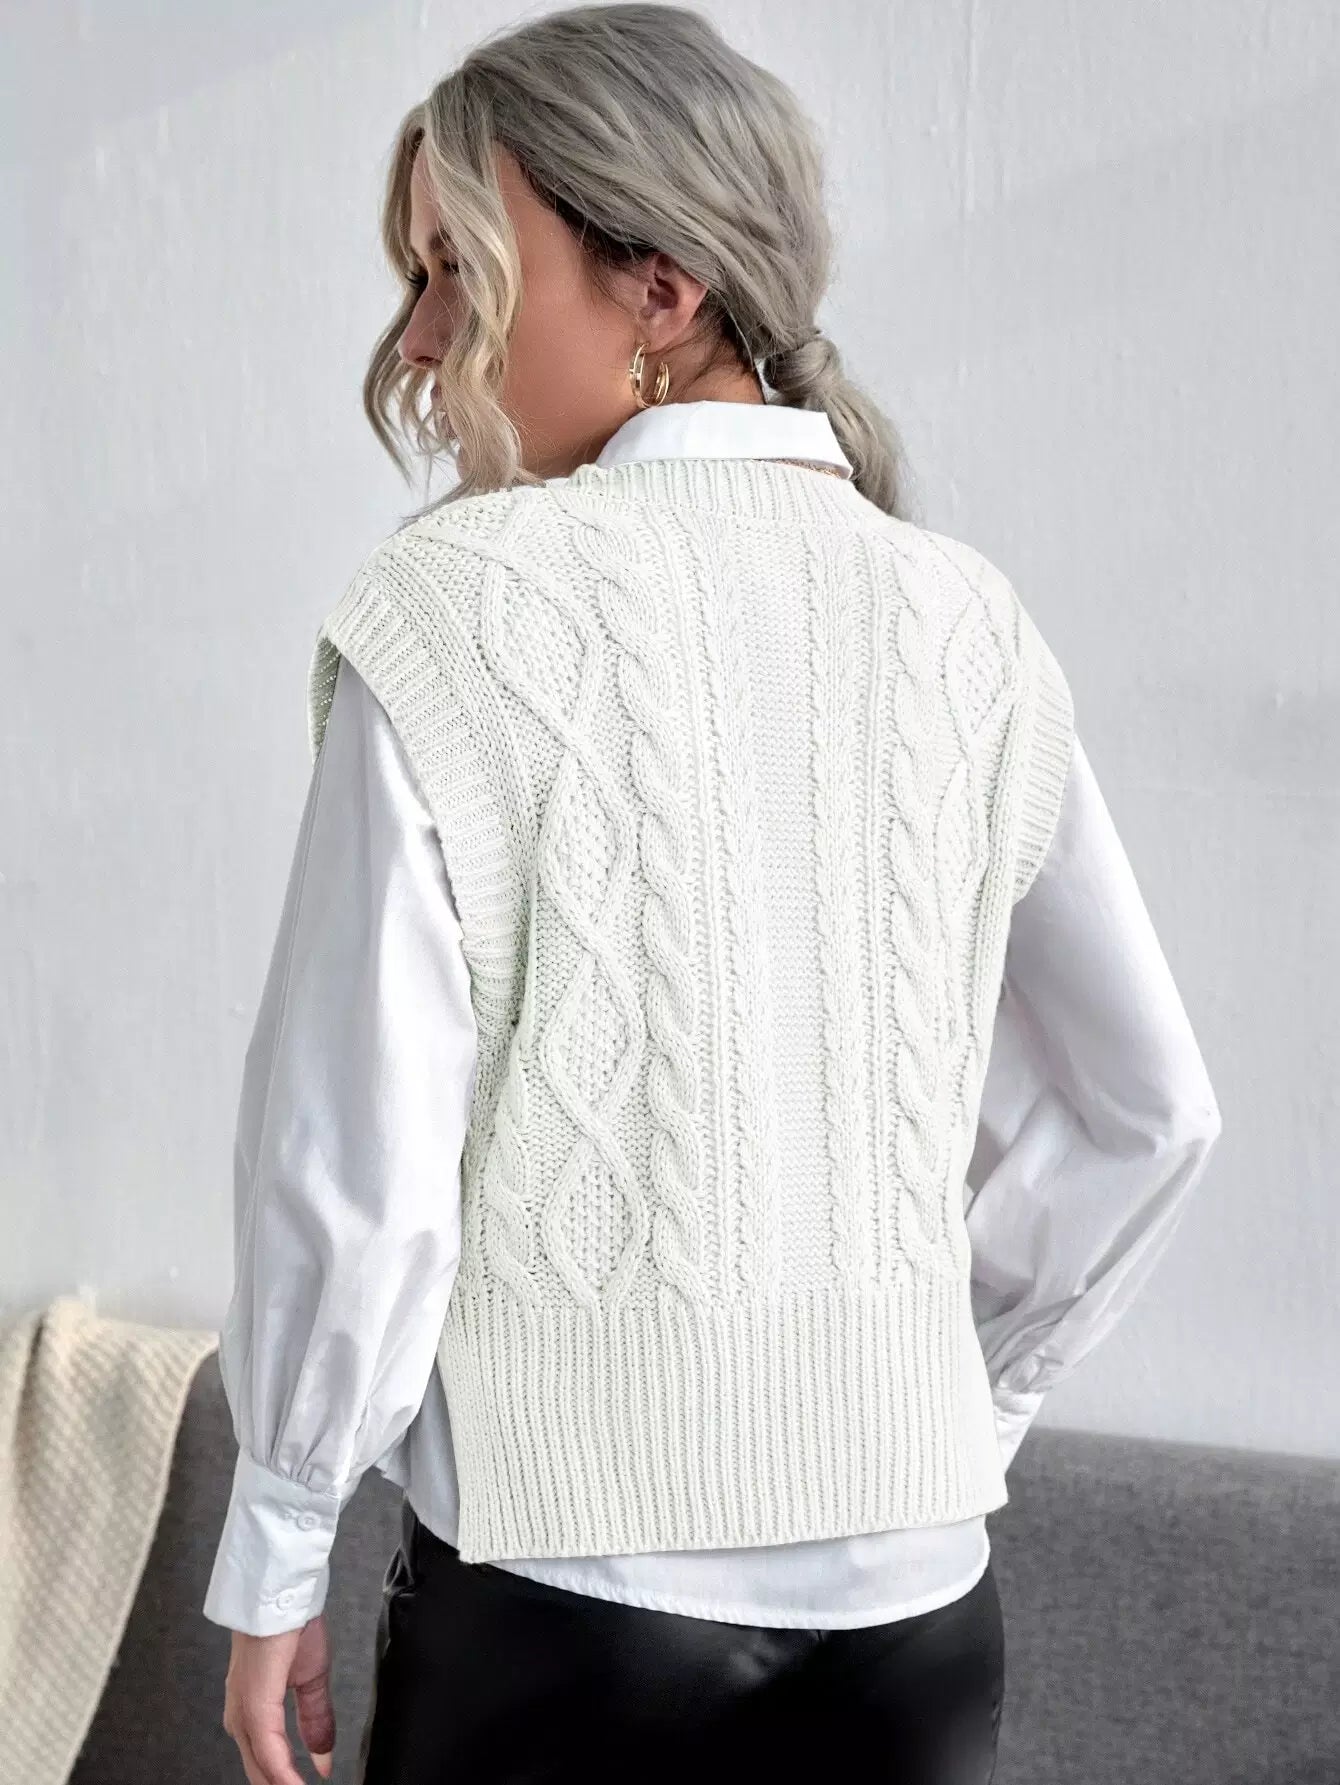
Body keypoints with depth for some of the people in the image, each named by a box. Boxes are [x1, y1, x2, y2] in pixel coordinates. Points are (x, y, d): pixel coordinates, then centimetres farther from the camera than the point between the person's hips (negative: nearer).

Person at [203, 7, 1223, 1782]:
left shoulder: (459, 605, -12)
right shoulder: (967, 625, 2)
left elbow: (356, 1157, -13)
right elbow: (1143, 1112, 7)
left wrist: (276, 1560, 0)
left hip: (568, 1585, -3)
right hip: (920, 1589, 4)